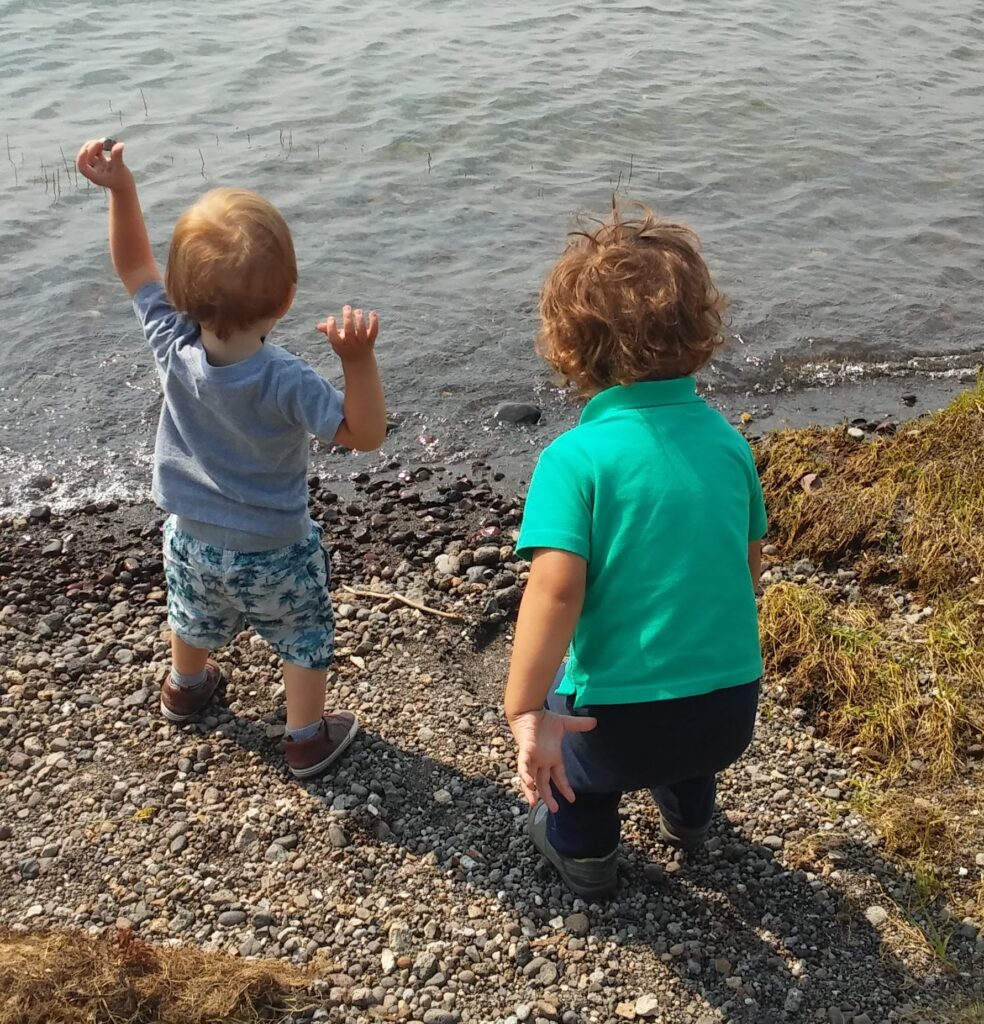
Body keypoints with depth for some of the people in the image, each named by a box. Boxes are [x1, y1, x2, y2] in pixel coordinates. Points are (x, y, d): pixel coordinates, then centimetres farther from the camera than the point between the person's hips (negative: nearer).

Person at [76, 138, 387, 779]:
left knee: (196, 620, 35)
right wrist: (360, 359, -42)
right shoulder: (286, 383, -36)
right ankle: (308, 739, 36)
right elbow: (365, 434, -29)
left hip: (191, 535, 5)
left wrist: (121, 189, -17)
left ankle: (185, 687, 62)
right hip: (273, 553, -5)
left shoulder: (172, 347, -24)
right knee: (306, 641, 21)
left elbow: (134, 265, -10)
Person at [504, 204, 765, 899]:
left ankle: (585, 853, 51)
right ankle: (688, 816, 66)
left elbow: (555, 588, -26)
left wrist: (527, 713, -22)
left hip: (621, 722, -3)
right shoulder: (727, 439, -1)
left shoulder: (574, 457, -16)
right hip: (733, 709, 4)